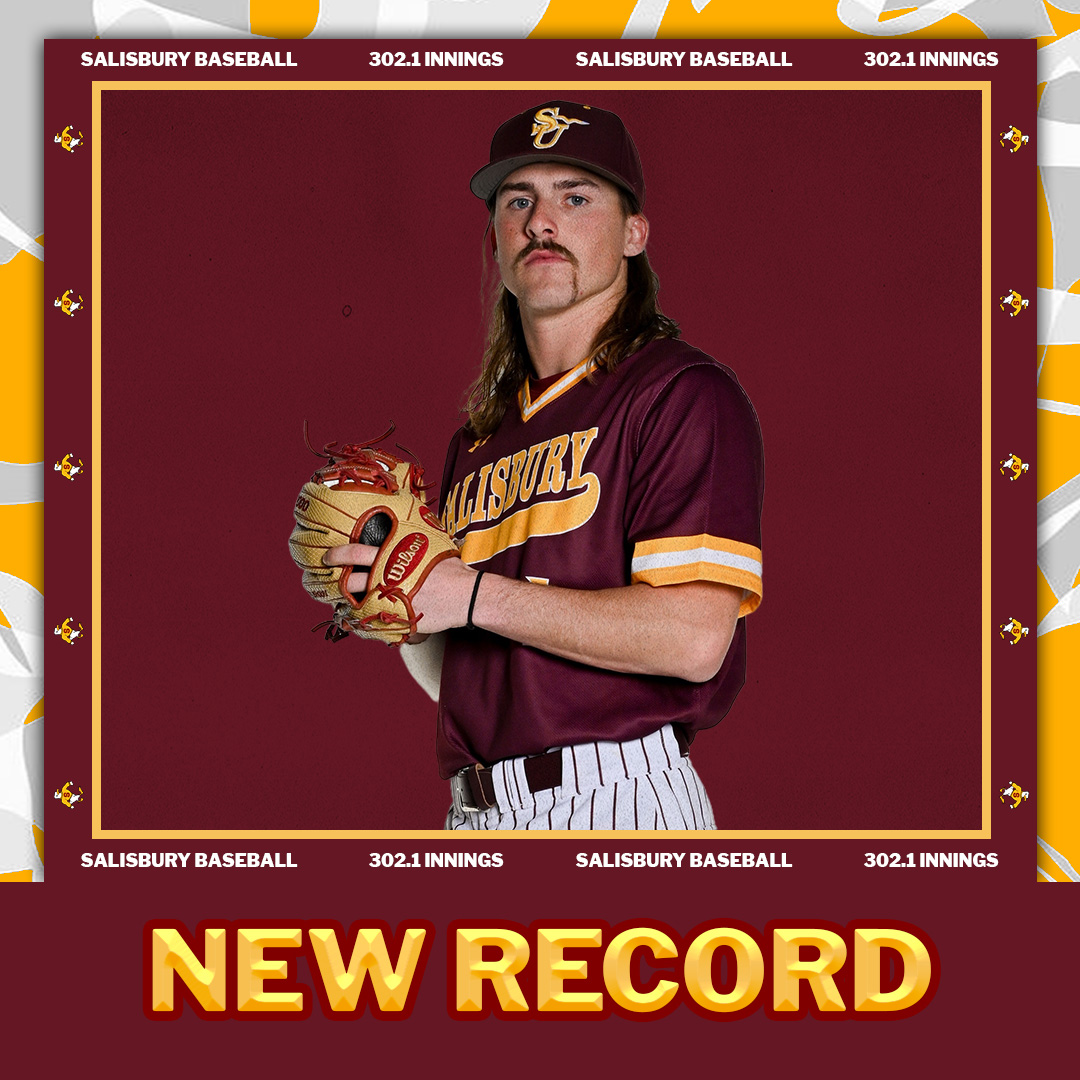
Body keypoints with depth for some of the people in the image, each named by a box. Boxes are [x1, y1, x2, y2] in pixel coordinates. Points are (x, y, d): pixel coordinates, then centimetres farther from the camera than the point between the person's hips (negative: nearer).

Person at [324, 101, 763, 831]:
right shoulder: (478, 440, 19)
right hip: (475, 813, 6)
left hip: (618, 805, -6)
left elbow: (694, 638, -16)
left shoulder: (684, 395, -3)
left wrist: (478, 597, -11)